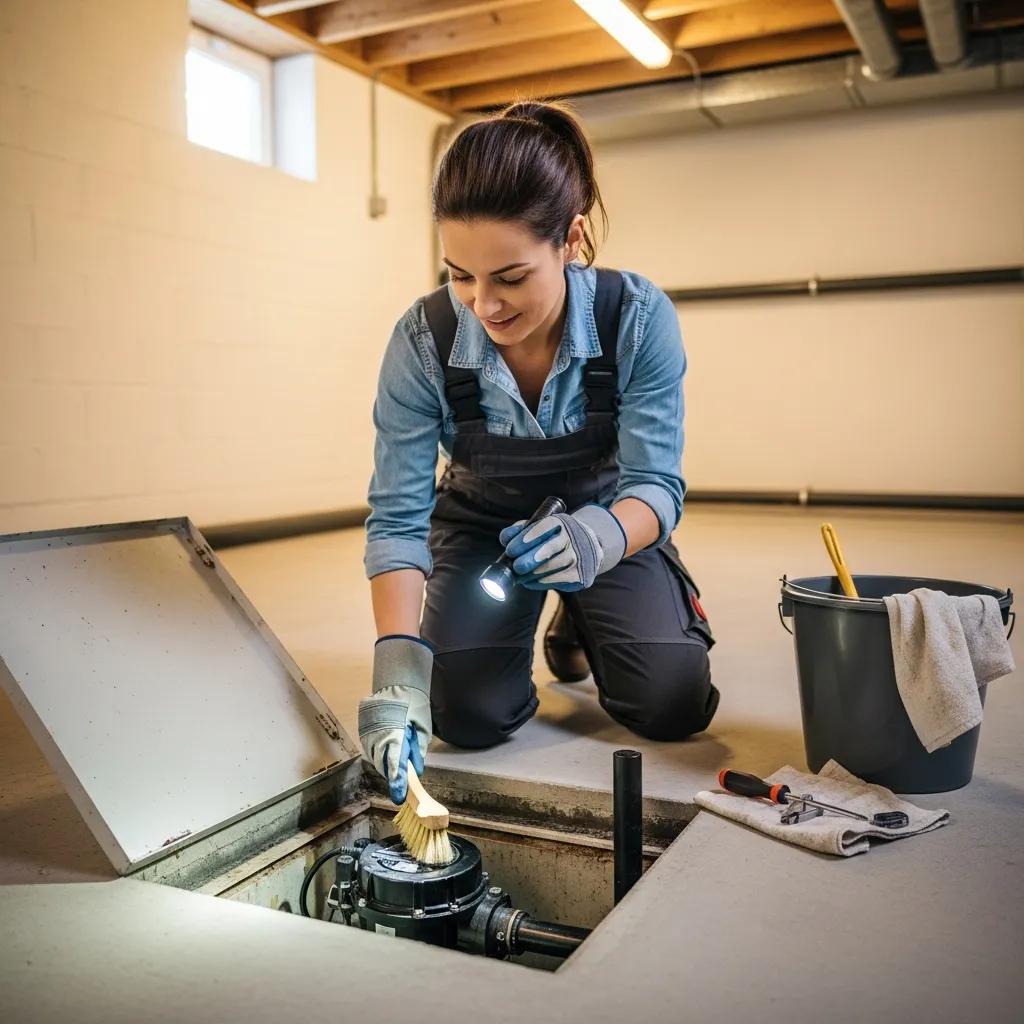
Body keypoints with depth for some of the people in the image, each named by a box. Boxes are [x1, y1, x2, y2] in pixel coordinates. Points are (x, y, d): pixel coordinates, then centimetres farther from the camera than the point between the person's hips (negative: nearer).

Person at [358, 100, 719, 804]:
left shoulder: (639, 318, -28)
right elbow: (397, 515, -26)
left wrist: (597, 536, -51)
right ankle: (527, 622, 21)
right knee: (470, 715, -14)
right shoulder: (423, 342, -27)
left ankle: (581, 623, 22)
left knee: (674, 706, -12)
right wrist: (399, 666, -39)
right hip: (482, 523, 0)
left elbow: (655, 483, -26)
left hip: (607, 517, 0)